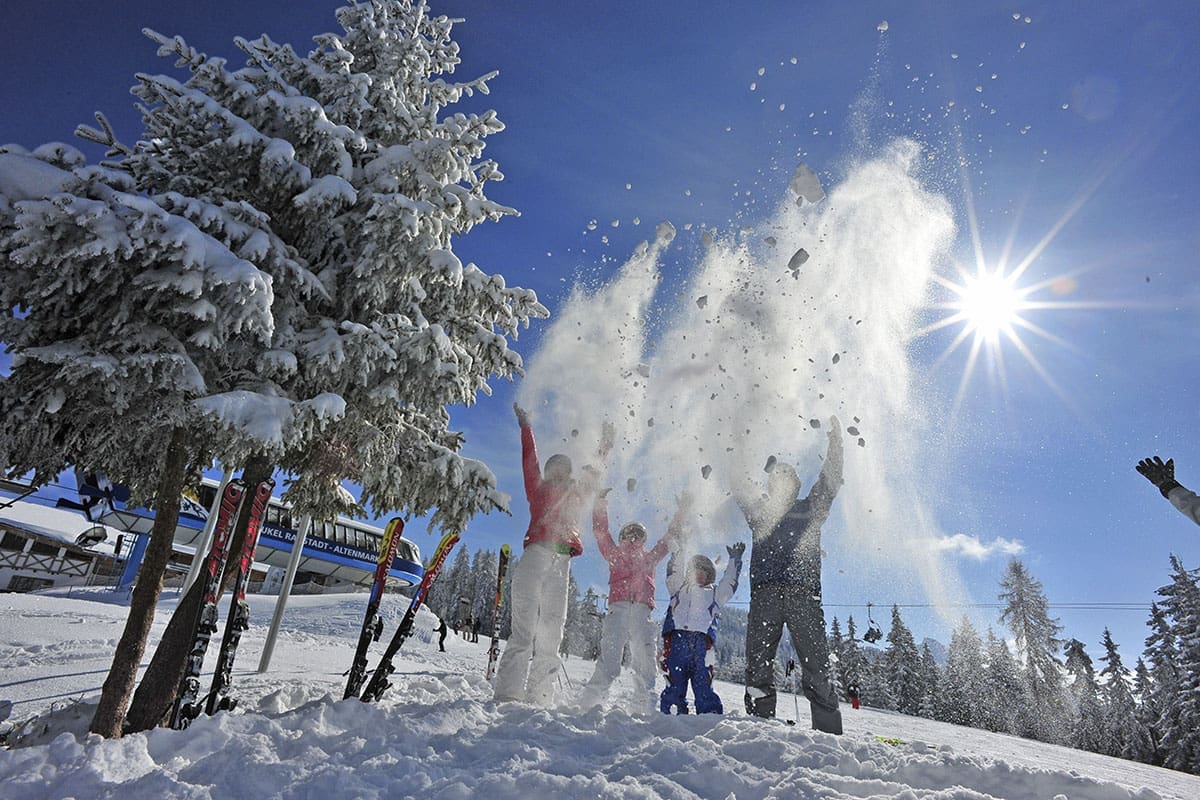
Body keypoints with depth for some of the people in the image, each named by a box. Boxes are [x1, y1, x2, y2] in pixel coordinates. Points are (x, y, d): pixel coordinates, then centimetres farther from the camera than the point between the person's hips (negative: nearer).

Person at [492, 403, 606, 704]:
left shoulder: (576, 495, 25)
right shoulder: (538, 488, 17)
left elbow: (592, 474, 38)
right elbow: (529, 459, 15)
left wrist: (603, 452, 47)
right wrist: (525, 426, 20)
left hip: (561, 566, 4)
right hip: (536, 558, -4)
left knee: (551, 636, -1)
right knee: (524, 630, -12)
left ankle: (540, 700, 0)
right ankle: (507, 694, -12)